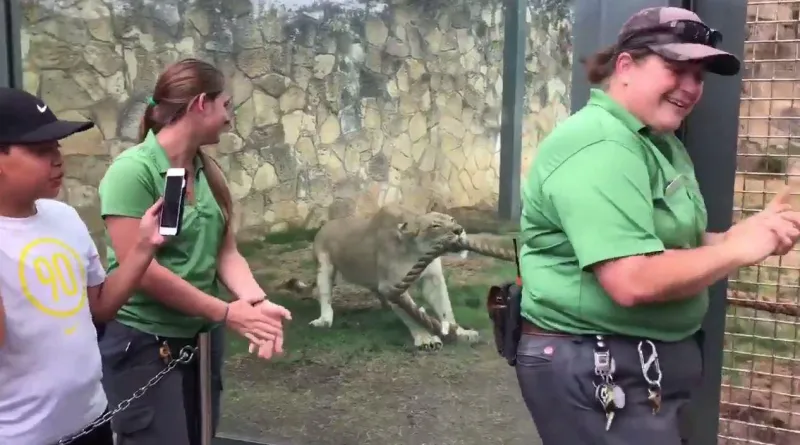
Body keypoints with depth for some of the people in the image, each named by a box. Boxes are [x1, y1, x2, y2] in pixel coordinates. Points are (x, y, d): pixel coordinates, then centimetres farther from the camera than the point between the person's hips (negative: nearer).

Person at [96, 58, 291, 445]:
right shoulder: (133, 170, -18)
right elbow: (138, 268, -22)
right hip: (142, 344, -8)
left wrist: (258, 302, -18)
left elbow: (225, 252, 1)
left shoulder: (208, 171, 4)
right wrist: (225, 312, -18)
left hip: (198, 338, 8)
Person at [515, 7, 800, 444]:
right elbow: (633, 282, -30)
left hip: (649, 362, 10)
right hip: (594, 369, -10)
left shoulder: (661, 143, 11)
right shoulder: (599, 147, -22)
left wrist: (740, 233, -4)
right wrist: (739, 248, -17)